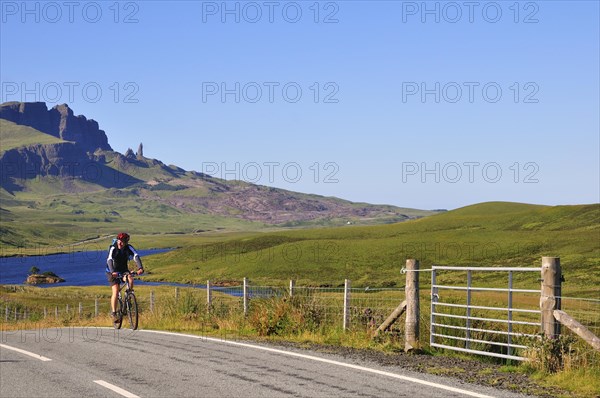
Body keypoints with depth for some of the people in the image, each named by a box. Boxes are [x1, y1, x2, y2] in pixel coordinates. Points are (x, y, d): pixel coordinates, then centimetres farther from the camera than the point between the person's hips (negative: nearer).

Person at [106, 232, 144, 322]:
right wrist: (112, 272, -53)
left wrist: (140, 268, -48)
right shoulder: (113, 248, -23)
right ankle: (113, 312, -6)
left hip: (123, 270, 3)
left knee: (130, 280, -28)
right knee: (116, 291, -17)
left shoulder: (129, 248, -16)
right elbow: (109, 260, -36)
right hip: (112, 271, -3)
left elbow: (136, 256, -30)